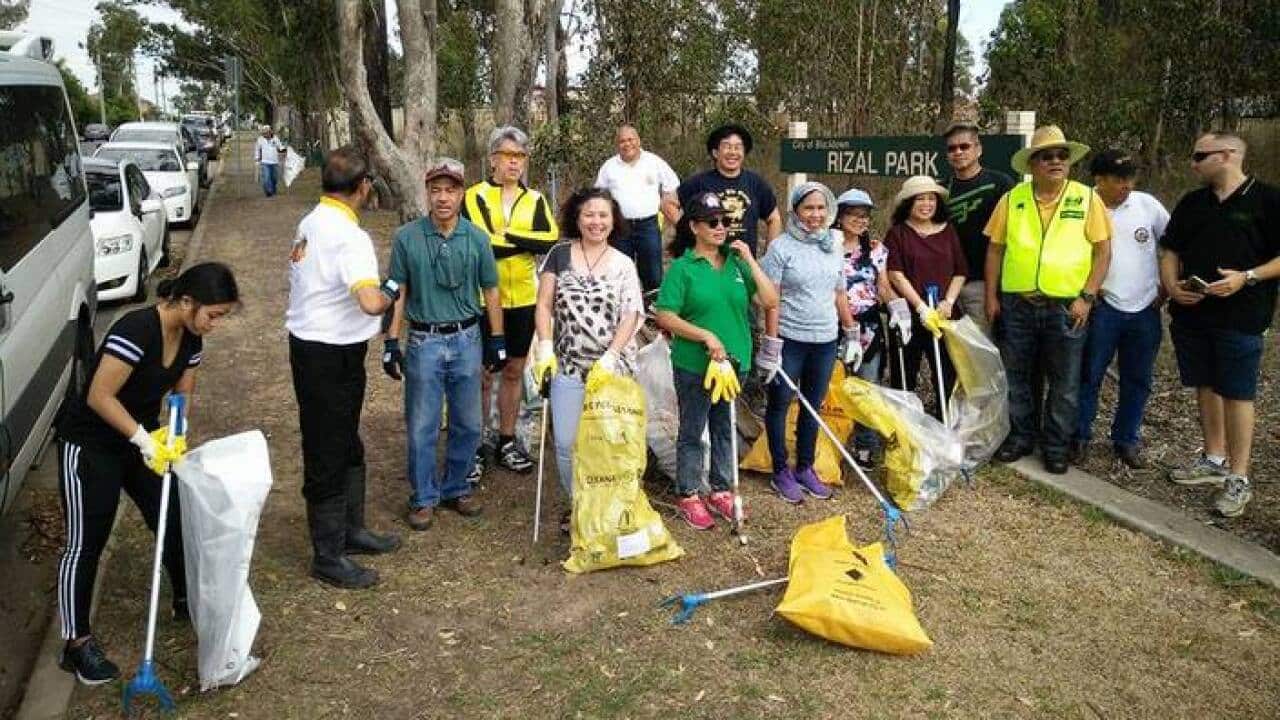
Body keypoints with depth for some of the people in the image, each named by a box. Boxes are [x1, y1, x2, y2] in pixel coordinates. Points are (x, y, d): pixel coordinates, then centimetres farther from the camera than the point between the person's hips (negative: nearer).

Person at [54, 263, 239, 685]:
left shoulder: (190, 338, -5)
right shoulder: (136, 329, -30)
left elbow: (181, 396, 4)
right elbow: (98, 397, -28)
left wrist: (170, 436, -13)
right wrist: (144, 439, -27)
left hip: (140, 437, 8)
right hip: (89, 443, -8)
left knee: (174, 520, 11)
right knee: (86, 542, -2)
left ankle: (186, 601, 31)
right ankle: (76, 643, 9)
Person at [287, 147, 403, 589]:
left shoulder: (309, 223, 6)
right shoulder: (348, 236, -23)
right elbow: (371, 302, -36)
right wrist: (390, 292, -14)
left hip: (309, 343, 9)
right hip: (330, 357, -9)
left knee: (346, 447, 22)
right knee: (327, 456, 3)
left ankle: (350, 529, 37)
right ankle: (328, 557, 16)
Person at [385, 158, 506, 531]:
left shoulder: (477, 239, 0)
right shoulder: (406, 237, -4)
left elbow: (490, 292, 6)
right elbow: (398, 293, 0)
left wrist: (497, 341, 6)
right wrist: (391, 343, -2)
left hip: (467, 340, 2)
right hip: (423, 342, -2)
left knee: (467, 424, 12)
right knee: (421, 427, 6)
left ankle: (456, 488, 30)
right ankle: (424, 497, 21)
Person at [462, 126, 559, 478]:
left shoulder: (535, 200, 7)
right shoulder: (474, 196, -5)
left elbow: (552, 240, -9)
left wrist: (507, 236, -16)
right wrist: (527, 243, -14)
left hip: (522, 300, 4)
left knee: (513, 371, 13)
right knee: (482, 375, 4)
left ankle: (507, 442, 26)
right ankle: (474, 447, 15)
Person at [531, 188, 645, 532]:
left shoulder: (623, 265, 3)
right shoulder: (560, 254, 4)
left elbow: (631, 317, -2)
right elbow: (544, 305, 4)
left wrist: (609, 358, -13)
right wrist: (545, 346, -8)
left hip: (612, 368, 0)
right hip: (568, 367, 1)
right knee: (566, 444, 0)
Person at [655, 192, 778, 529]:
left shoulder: (737, 262, 4)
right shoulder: (682, 268, -8)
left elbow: (770, 301, -3)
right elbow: (665, 316, -13)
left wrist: (751, 261, -9)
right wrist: (707, 337, -19)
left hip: (734, 360, 5)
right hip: (694, 364, -4)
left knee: (725, 428, 16)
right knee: (692, 431, 8)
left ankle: (720, 491, 31)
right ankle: (688, 497, 21)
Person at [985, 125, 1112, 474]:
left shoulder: (1086, 197, -1)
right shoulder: (1013, 199, 3)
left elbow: (1103, 250, -1)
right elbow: (995, 249, 7)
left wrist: (1087, 296, -8)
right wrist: (991, 296, 2)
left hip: (1066, 308, -1)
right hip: (1016, 305, 2)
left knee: (1065, 384, 7)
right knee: (1017, 378, 12)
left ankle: (1056, 447, 21)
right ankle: (1020, 437, 28)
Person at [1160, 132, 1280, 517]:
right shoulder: (1191, 203, 12)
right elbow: (1171, 252, 13)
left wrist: (1247, 277, -21)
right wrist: (1172, 286, -4)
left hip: (1240, 317, -5)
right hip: (1191, 313, 6)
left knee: (1237, 394, -1)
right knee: (1205, 387, 13)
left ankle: (1239, 478, 7)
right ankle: (1214, 459, 28)